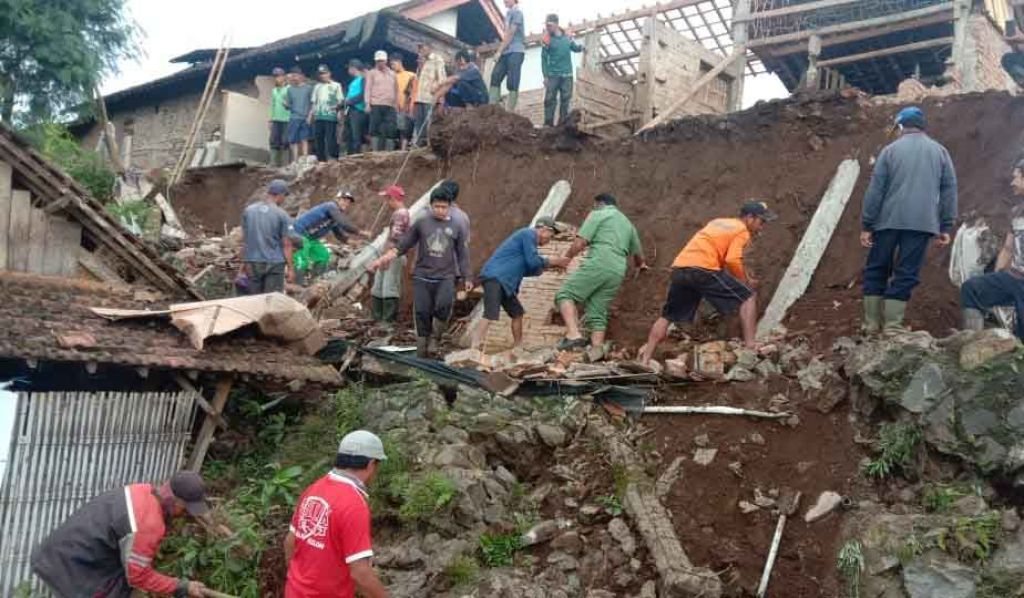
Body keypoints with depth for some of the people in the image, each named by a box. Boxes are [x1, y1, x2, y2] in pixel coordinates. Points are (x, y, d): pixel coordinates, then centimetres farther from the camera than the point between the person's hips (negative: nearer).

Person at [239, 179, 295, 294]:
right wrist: (290, 268, -3)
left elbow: (244, 240, 7)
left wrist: (244, 263, 14)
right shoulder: (282, 215, -8)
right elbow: (286, 244, -8)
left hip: (253, 263, 4)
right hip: (275, 263, -4)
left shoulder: (248, 211, 4)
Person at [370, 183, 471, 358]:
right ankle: (422, 353, 12)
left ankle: (435, 338, -4)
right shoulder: (421, 223, 6)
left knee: (444, 305, -27)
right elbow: (403, 245, 9)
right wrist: (383, 259, -1)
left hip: (445, 277, -1)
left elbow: (462, 255, 12)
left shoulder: (456, 228, 7)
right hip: (422, 277, 1)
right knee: (422, 314, 0)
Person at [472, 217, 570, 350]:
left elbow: (527, 269, 24)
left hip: (503, 282, 11)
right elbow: (533, 261, -11)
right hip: (494, 277, -11)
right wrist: (551, 261, 3)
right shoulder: (529, 234, -4)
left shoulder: (529, 237, 25)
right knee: (490, 315, -21)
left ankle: (519, 348, 25)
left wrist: (549, 265, 18)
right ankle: (475, 349, -27)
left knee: (517, 313, 16)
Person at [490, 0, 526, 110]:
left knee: (512, 83, -10)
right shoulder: (508, 13, 22)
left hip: (515, 51, -9)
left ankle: (509, 112, -11)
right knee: (495, 77, -2)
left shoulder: (517, 12, -4)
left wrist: (499, 51, -10)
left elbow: (510, 34, -10)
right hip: (506, 52, 9)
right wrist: (500, 51, 9)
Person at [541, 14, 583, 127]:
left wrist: (581, 47, -3)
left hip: (567, 74, 4)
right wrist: (545, 76, -10)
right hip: (553, 75, -3)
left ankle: (563, 123, 12)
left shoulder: (567, 36, 5)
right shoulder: (547, 39, -5)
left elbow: (575, 48, 20)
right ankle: (548, 123, -5)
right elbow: (544, 58, -6)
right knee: (550, 99, -7)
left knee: (566, 99, 5)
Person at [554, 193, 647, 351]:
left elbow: (579, 243, -3)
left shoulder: (598, 214, 8)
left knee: (565, 295, -5)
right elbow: (638, 254, 40)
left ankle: (573, 335, -26)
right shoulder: (628, 224, 28)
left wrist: (566, 259, 12)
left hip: (598, 265, -7)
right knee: (597, 313, 8)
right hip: (617, 272, 7)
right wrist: (641, 265, 61)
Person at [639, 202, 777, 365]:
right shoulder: (742, 231, 7)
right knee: (748, 297, 4)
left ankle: (644, 361, 12)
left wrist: (747, 278, 31)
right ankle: (750, 347, -6)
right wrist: (745, 281, 8)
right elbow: (732, 260, -7)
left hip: (679, 268, 7)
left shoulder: (718, 222, 30)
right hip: (702, 269, -7)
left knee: (667, 317, 17)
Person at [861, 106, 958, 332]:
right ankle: (892, 324, -4)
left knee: (876, 269, 10)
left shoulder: (890, 150, 4)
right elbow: (949, 189, 8)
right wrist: (946, 226, 10)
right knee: (906, 273, 2)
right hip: (922, 222, 1)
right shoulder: (939, 151, 11)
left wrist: (866, 225, 3)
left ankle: (872, 323, 9)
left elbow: (875, 189, 0)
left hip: (888, 220, -1)